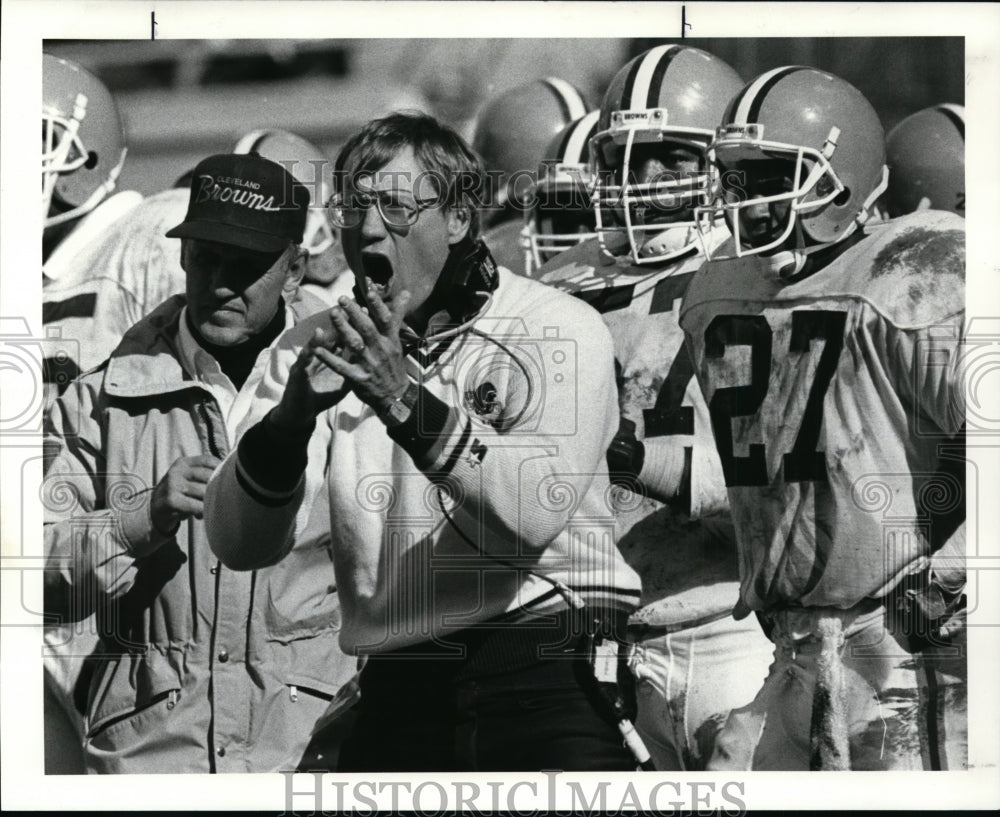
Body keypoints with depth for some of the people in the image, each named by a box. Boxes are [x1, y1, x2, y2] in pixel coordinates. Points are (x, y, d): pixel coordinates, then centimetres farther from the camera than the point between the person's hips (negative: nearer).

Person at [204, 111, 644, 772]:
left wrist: (408, 401, -27)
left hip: (549, 680, -3)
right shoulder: (316, 351, 11)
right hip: (401, 692, 3)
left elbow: (537, 513, -17)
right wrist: (293, 414, -20)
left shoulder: (558, 330, 0)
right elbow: (241, 545, -2)